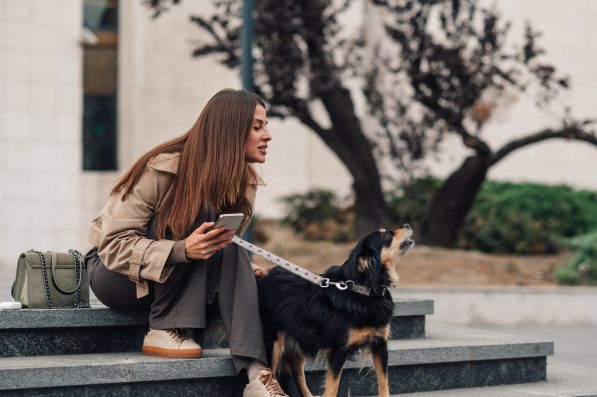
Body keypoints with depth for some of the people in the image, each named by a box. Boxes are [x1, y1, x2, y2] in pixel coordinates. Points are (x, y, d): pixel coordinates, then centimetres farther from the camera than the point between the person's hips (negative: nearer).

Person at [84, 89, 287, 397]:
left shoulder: (244, 182, -6)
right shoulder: (161, 170, -24)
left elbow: (224, 244, 5)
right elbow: (114, 244, -26)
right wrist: (181, 250, -41)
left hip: (175, 279, 5)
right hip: (116, 272, -5)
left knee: (230, 253, -27)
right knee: (196, 212, -29)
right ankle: (163, 332, -24)